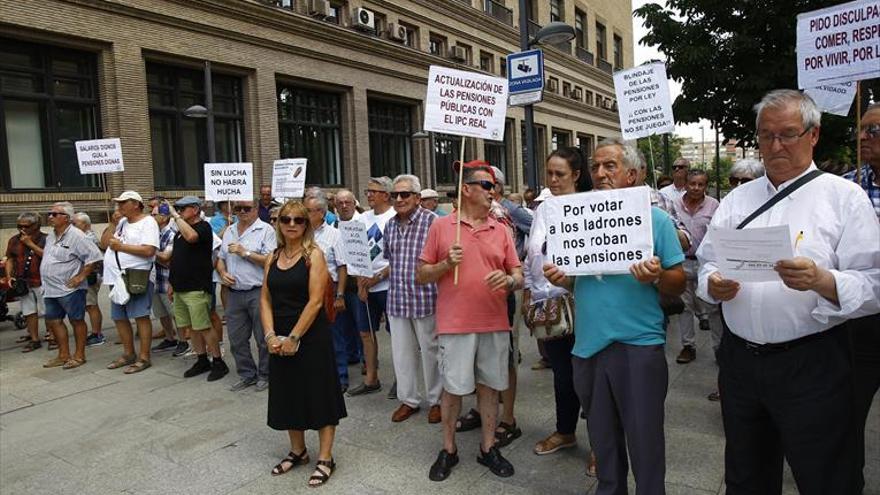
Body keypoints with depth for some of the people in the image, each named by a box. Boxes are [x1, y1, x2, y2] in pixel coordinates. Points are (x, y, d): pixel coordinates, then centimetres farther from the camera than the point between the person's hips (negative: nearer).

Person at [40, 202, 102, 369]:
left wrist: (81, 276, -18)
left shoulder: (76, 236, -15)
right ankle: (63, 355, 25)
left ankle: (79, 356, 13)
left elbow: (94, 256, -19)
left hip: (69, 288, -9)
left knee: (77, 321, 3)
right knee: (53, 321, 13)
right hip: (50, 289, 9)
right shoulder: (51, 235, 12)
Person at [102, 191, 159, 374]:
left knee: (140, 316, -5)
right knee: (119, 317, 13)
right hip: (117, 278, 9)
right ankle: (128, 354, 26)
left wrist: (121, 246, -14)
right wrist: (113, 224, 4)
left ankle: (144, 358, 1)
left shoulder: (147, 222, -7)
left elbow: (149, 250, -19)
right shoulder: (121, 222, 18)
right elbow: (103, 244, 14)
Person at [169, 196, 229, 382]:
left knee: (203, 327, -6)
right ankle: (202, 361, 22)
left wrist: (176, 216, -23)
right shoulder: (181, 229, 16)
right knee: (190, 327, 12)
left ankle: (218, 362, 4)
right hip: (180, 288, 9)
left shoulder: (203, 227, -9)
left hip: (196, 288, -9)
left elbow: (191, 236, -32)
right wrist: (172, 282, 20)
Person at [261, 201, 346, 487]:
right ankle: (298, 451, 34)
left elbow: (315, 301, -15)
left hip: (311, 337, -6)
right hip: (280, 339, 6)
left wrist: (294, 337, -16)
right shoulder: (273, 258, 8)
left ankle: (325, 458, 15)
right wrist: (270, 335, -7)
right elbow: (265, 299, 6)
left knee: (319, 395, 2)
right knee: (288, 394, 15)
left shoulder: (314, 255, -8)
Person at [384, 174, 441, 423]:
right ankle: (408, 399, 30)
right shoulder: (390, 225, 10)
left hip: (425, 298, -5)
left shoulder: (431, 221, -10)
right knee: (401, 351, 13)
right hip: (396, 299, 6)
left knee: (430, 350, 8)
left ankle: (435, 400, 25)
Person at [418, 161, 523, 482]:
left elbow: (519, 276, 8)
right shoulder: (441, 226, 0)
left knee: (490, 385, 12)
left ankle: (488, 447, 29)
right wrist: (446, 264, -15)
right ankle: (448, 449, 25)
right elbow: (421, 276, 3)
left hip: (495, 324, 3)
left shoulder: (500, 230, 7)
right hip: (455, 324, -2)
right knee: (453, 388, 6)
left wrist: (509, 280, -14)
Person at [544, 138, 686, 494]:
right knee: (603, 439, 18)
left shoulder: (655, 218, -2)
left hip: (639, 347, -4)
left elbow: (679, 283, -3)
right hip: (588, 345, 4)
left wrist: (656, 277, -24)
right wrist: (560, 279, -8)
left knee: (644, 441, 7)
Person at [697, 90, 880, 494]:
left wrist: (820, 280, -29)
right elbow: (707, 264, 9)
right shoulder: (737, 199, 10)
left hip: (812, 366, -4)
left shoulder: (844, 197, -3)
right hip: (739, 360, 4)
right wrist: (714, 285, -12)